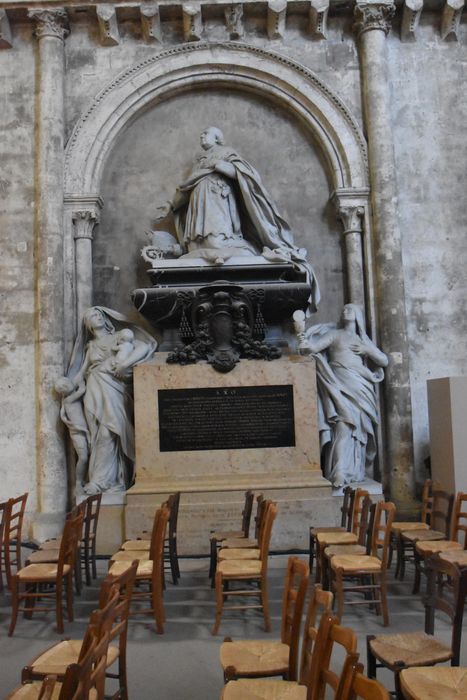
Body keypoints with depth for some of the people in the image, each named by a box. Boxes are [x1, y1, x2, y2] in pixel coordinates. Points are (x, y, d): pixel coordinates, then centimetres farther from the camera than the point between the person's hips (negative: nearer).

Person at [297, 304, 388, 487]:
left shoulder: (364, 340, 25)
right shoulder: (334, 334, 15)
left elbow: (384, 361, 20)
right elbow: (315, 347, 0)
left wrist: (367, 350, 5)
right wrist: (305, 342, -22)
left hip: (360, 389, 4)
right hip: (340, 385, -4)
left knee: (358, 429, -2)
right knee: (343, 426, -19)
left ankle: (355, 472, 6)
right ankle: (339, 474, -25)